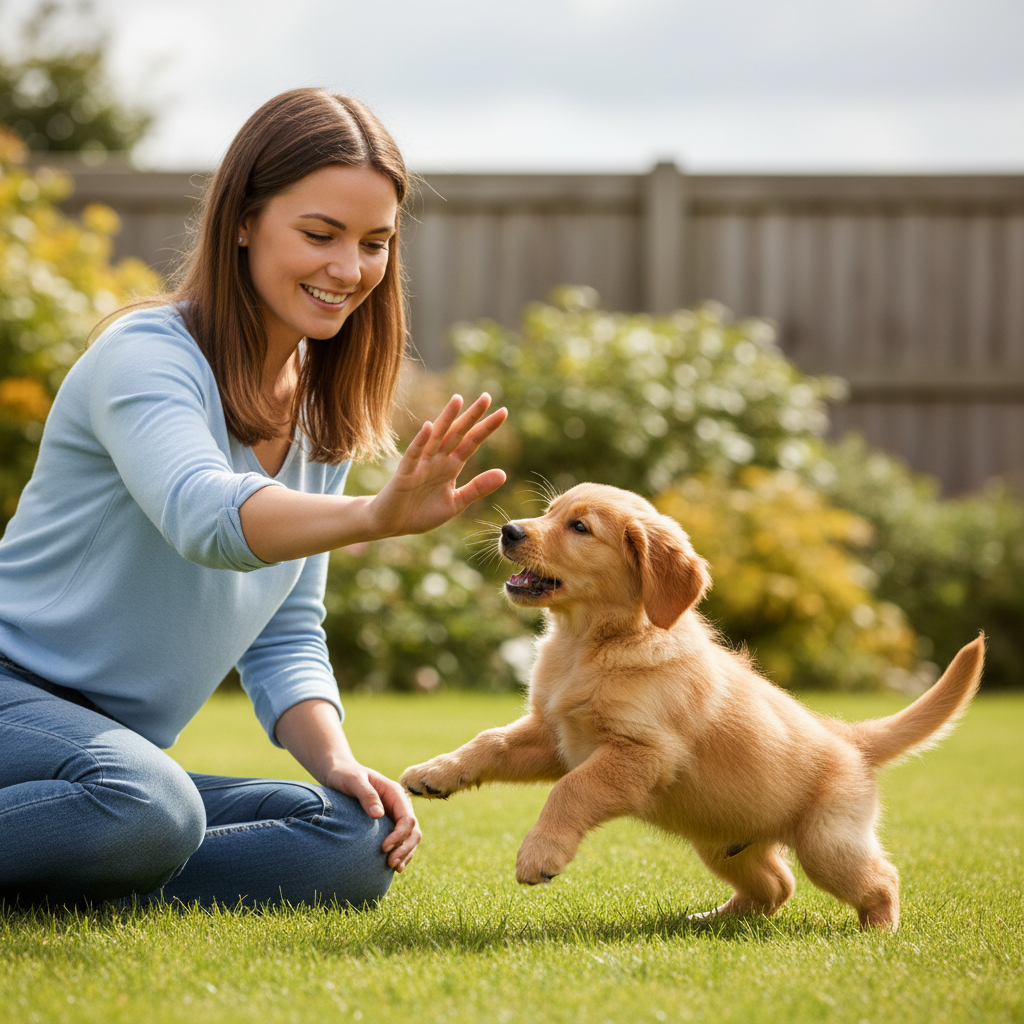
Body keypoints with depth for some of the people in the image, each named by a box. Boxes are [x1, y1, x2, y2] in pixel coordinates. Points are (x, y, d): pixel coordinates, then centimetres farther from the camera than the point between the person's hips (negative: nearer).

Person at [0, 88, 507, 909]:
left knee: (362, 844, -13)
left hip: (122, 752, 8)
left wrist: (337, 761, -4)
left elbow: (284, 634, 15)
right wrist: (375, 516, -53)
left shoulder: (320, 412, 11)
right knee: (149, 809, -38)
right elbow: (206, 516, -36)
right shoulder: (147, 358, -13)